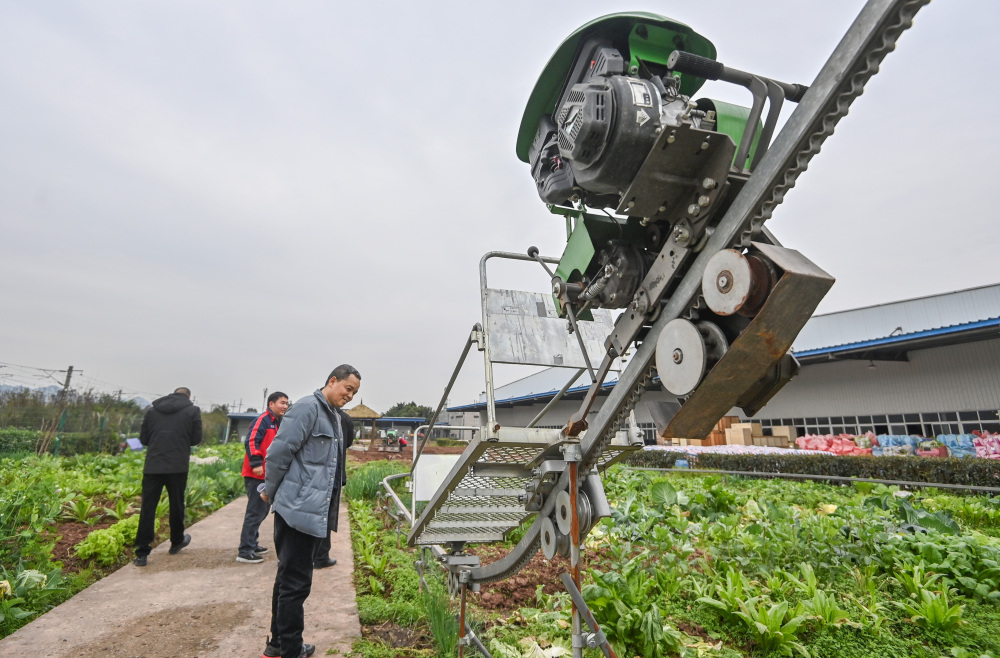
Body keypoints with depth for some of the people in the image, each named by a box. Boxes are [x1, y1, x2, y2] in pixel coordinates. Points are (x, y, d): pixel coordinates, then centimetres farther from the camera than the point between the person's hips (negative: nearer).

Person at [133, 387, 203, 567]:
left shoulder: (152, 410, 7)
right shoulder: (192, 411, -3)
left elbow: (143, 439, 9)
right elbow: (196, 439, -2)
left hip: (153, 466, 2)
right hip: (178, 466, -2)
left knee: (147, 508, 5)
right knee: (176, 505, 14)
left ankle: (142, 552, 4)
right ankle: (176, 542, 30)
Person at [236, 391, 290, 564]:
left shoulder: (278, 423, 16)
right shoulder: (262, 420, -13)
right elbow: (251, 441, -24)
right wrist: (256, 463, -29)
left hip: (268, 474, 10)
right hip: (256, 474, -10)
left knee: (262, 510, 17)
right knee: (256, 511, -7)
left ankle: (251, 544, 28)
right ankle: (244, 551, 0)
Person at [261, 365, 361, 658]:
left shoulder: (332, 416, 15)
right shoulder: (307, 408, -15)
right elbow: (278, 452, -18)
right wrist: (270, 492, -6)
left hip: (314, 511, 10)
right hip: (298, 509, -10)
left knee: (289, 578, 20)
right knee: (295, 582, 1)